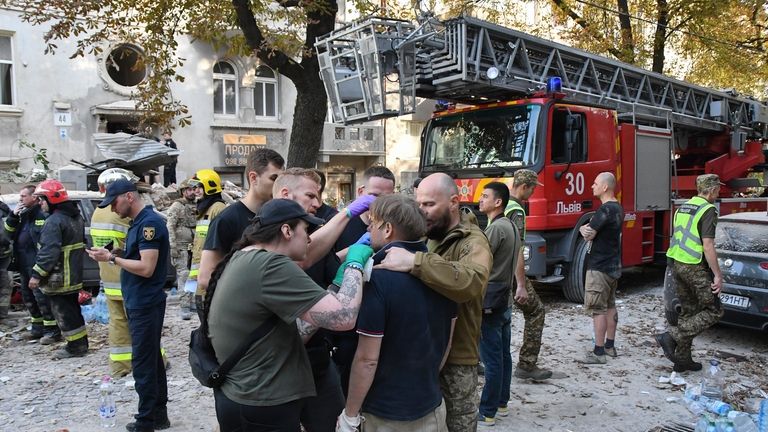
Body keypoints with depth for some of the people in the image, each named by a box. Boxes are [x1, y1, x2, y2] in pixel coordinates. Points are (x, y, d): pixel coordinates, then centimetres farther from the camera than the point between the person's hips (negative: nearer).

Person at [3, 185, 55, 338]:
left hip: (36, 264, -10)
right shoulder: (23, 214, 17)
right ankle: (38, 327, 26)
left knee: (41, 296, -8)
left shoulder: (42, 215, -13)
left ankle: (52, 330, -1)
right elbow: (9, 233, 14)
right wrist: (13, 216, -1)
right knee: (28, 297, 16)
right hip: (24, 264, 10)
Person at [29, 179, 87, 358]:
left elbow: (49, 252, -26)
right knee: (72, 309, 18)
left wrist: (37, 274, -21)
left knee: (64, 312, -1)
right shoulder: (76, 217, 11)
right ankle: (81, 342, 25)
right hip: (74, 275, 10)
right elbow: (81, 243, 20)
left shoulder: (54, 221, -20)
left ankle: (76, 346, 4)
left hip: (59, 278, -9)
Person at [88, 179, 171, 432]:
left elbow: (146, 268, -23)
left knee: (143, 365, -1)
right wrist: (112, 257, 6)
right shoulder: (139, 222, 13)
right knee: (152, 361, 16)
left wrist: (111, 258, -16)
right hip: (139, 303, 10)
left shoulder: (149, 222, -18)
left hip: (145, 305, -10)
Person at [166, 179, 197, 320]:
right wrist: (173, 246, -15)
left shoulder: (196, 207, 13)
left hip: (194, 246, 6)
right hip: (181, 246, -6)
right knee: (184, 275, -9)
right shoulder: (177, 206, -5)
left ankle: (191, 301, 20)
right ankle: (184, 306, -7)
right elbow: (170, 227, -10)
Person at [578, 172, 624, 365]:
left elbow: (588, 234, -18)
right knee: (610, 306, 16)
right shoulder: (618, 208, 11)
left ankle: (599, 352, -1)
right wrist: (588, 229, -9)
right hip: (614, 265, 10)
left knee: (597, 309, -5)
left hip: (599, 267, -10)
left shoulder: (605, 209, -20)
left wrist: (583, 228, 2)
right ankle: (610, 346, 25)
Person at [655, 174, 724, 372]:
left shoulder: (683, 207, 15)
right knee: (713, 312, 2)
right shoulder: (708, 210, -12)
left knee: (688, 312, 15)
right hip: (696, 268, -9)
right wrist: (718, 275, -14)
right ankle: (671, 336, -10)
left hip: (677, 265, 9)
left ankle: (682, 358, 18)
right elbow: (707, 245, -18)